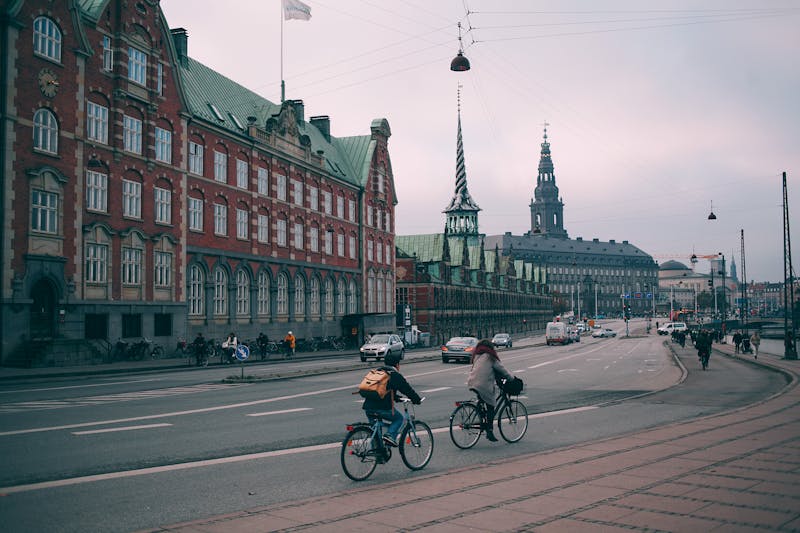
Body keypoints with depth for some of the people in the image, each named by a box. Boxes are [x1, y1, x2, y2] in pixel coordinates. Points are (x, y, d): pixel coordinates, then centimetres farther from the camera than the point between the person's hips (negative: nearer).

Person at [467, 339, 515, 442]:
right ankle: (489, 430, -1)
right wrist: (512, 378, 15)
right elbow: (502, 369, 1)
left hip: (472, 384, 6)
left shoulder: (476, 357, 17)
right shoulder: (490, 358, -2)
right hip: (484, 386, -6)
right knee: (491, 407, 4)